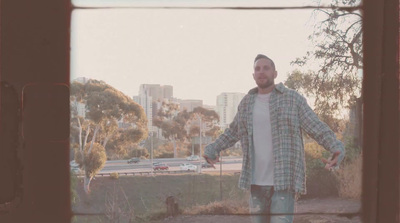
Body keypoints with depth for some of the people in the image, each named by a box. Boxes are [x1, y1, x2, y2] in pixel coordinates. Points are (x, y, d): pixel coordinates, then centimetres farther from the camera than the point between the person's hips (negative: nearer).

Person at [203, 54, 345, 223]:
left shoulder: (293, 99, -4)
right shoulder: (247, 103, 9)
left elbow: (318, 129, -8)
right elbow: (232, 133, 23)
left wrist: (337, 149, -24)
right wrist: (212, 149, 12)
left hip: (284, 180, -5)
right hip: (256, 181, 5)